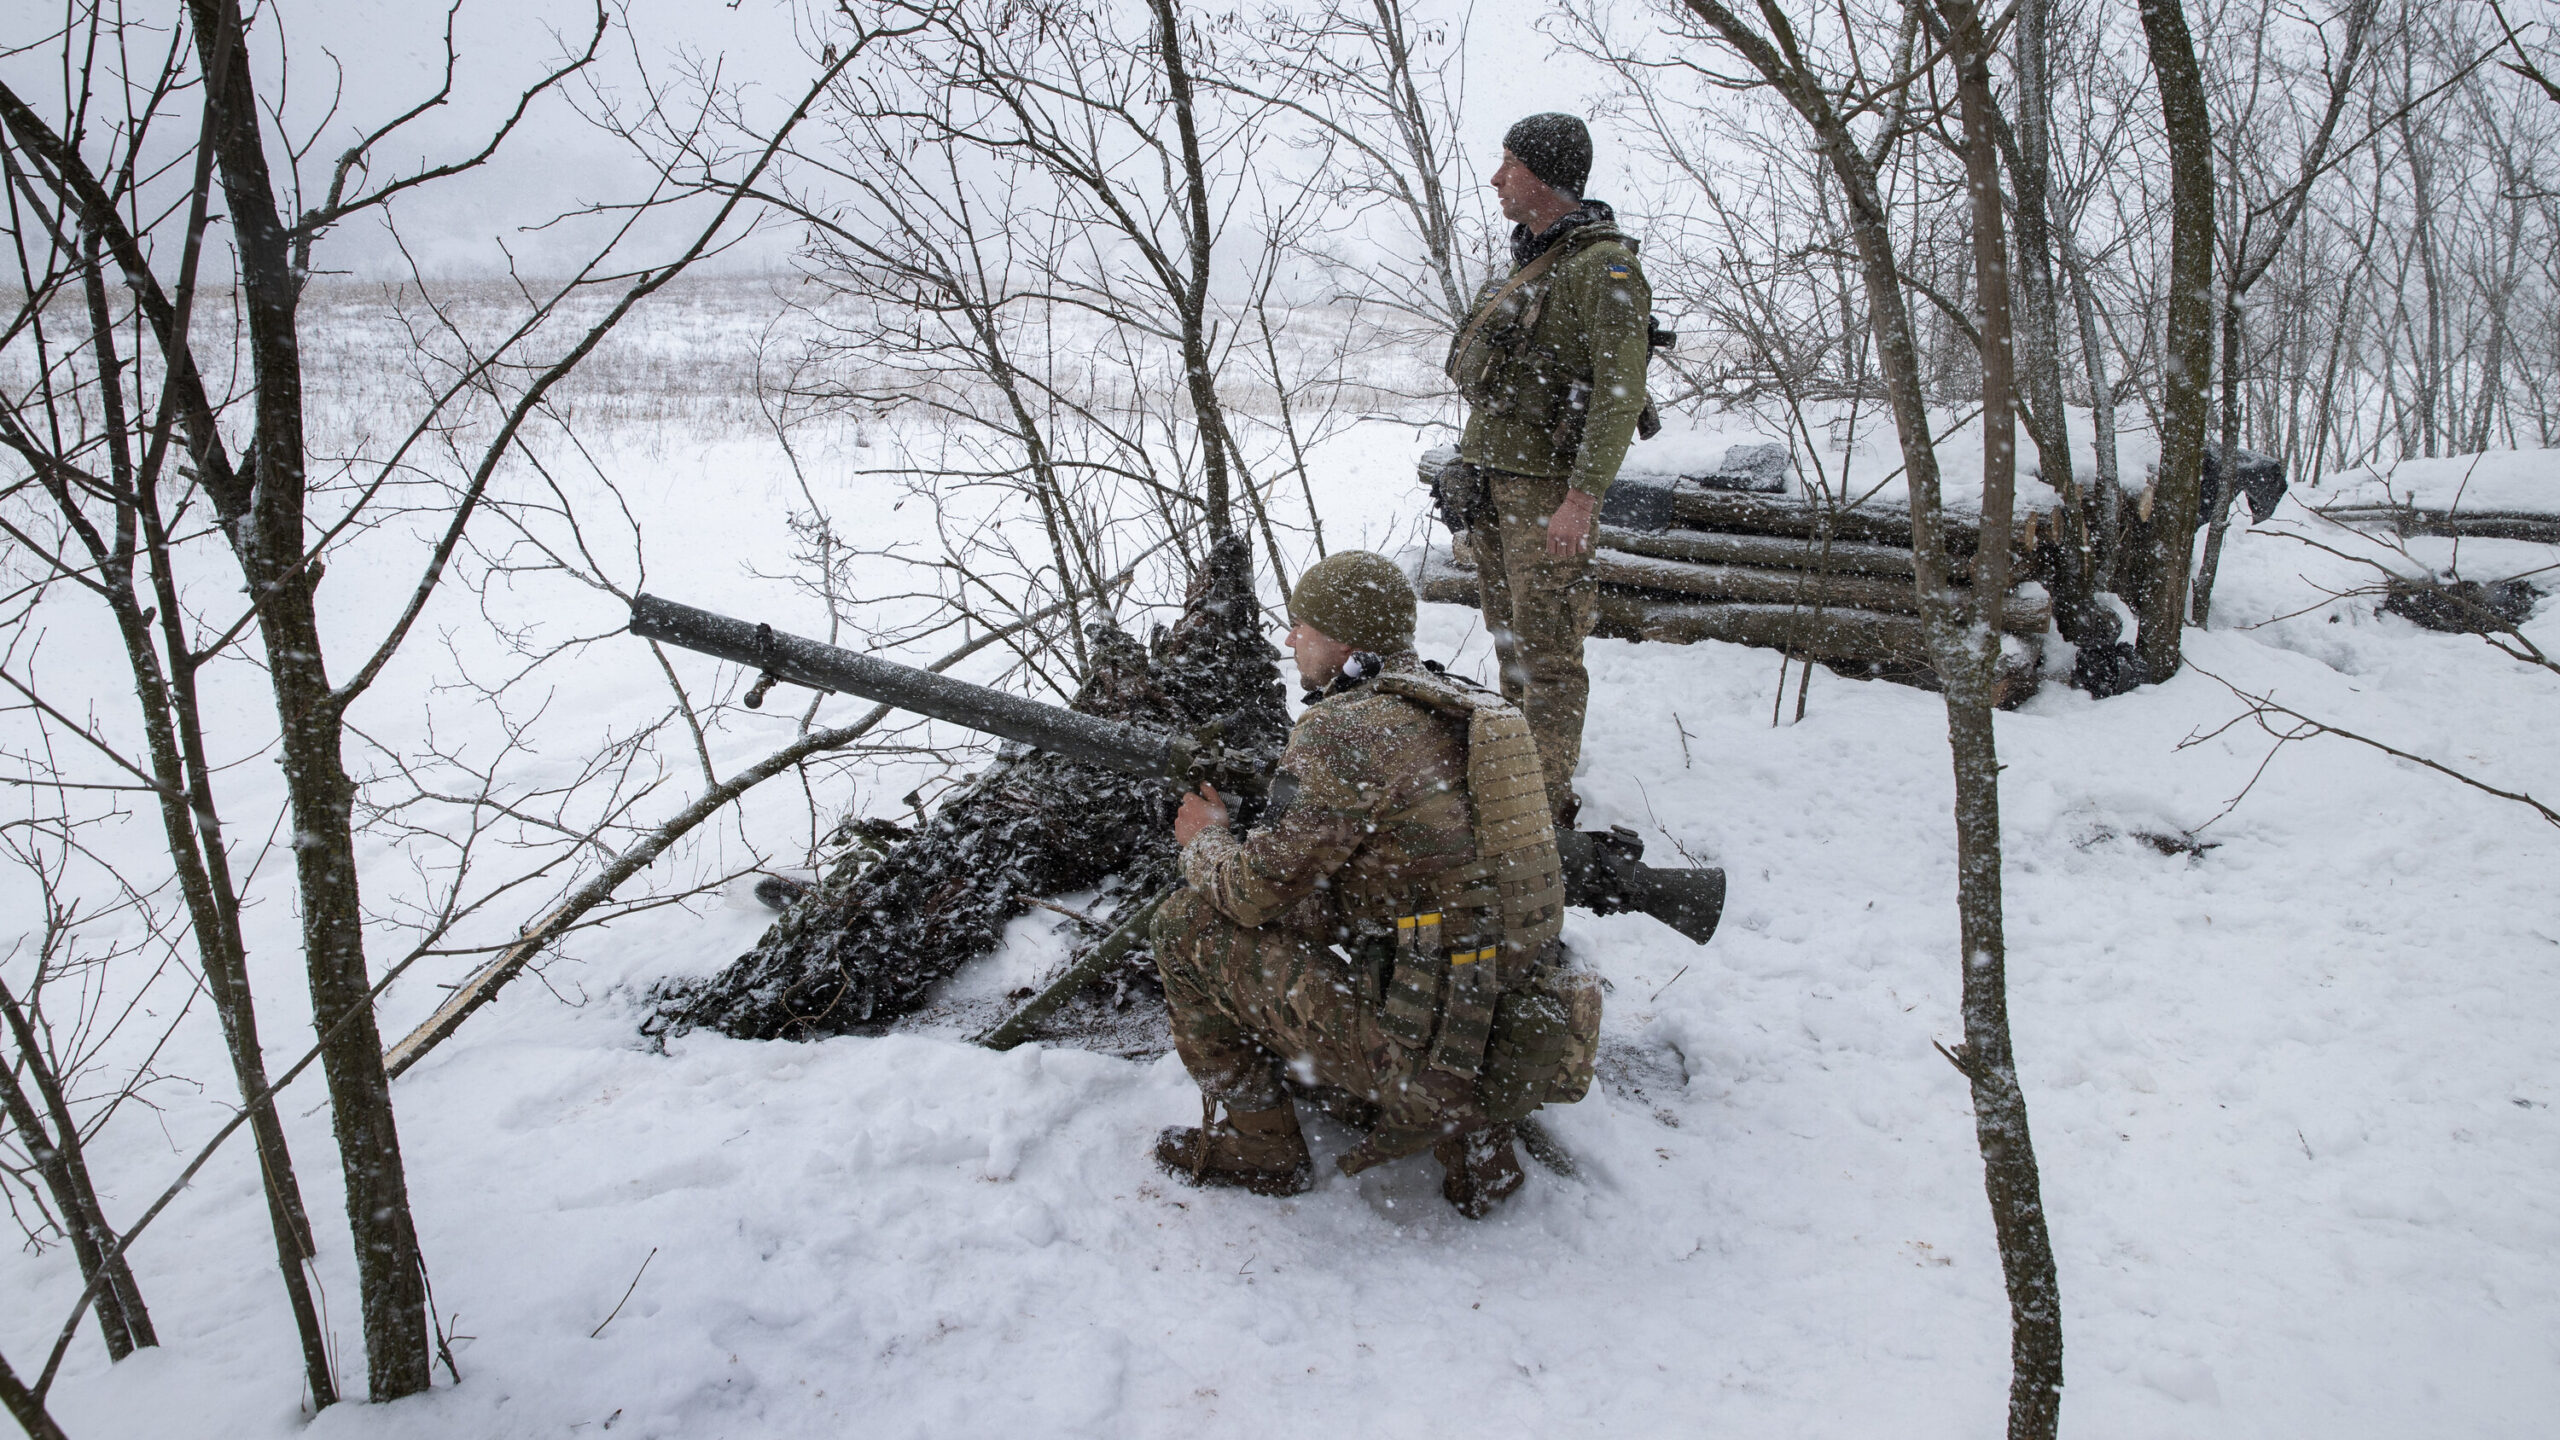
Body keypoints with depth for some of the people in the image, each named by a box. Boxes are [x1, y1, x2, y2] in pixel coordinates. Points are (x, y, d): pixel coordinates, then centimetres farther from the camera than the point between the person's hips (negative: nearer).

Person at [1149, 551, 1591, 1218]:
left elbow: (1257, 893, -7)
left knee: (1189, 925, 4)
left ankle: (1255, 1146, 19)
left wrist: (1204, 840, 15)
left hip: (1433, 1057, -8)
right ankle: (1471, 1140, 19)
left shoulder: (1344, 731, -14)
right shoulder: (1470, 711, 11)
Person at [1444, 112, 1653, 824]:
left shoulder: (1603, 267, -13)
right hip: (1490, 474, 9)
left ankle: (1548, 801, 0)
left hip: (1546, 484, -9)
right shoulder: (1528, 261, 15)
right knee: (1507, 632, 16)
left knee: (1545, 645, -6)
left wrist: (1582, 499, -25)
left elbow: (1621, 392, -20)